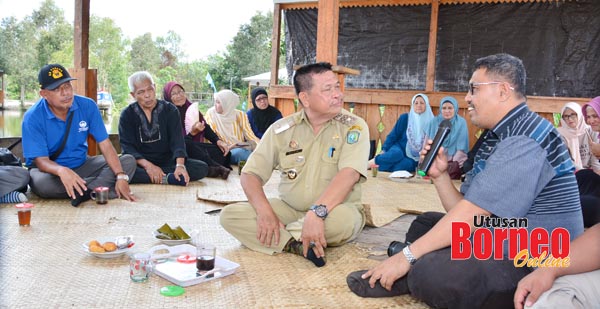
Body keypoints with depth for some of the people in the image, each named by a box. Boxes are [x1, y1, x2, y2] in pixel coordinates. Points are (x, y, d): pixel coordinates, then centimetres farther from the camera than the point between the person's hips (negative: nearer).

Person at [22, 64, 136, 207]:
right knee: (41, 182, -39)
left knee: (128, 161, -14)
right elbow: (41, 160, -20)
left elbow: (105, 145, -11)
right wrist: (61, 170, -45)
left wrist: (121, 177, -26)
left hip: (82, 165, 4)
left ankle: (86, 191, -34)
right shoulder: (33, 117, -17)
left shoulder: (88, 106, -10)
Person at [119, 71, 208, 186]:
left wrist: (180, 165, -30)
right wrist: (147, 165, -28)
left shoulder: (170, 110, 2)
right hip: (140, 164, -1)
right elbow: (128, 147, -9)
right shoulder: (127, 115, 1)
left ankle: (157, 176, -28)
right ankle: (167, 179, -31)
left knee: (202, 168, -23)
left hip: (167, 161, 1)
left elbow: (177, 141, -10)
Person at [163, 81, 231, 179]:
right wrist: (192, 132, -29)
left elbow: (206, 128, 10)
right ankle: (218, 168, -41)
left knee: (223, 151, -16)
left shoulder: (192, 108, 10)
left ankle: (211, 170, -42)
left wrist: (218, 141, -7)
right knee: (184, 143, -39)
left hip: (198, 147, 6)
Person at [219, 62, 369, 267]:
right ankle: (298, 246, -25)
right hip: (289, 209, 3)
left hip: (333, 210, -2)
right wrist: (264, 211, -21)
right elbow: (250, 174, -2)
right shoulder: (282, 129, 0)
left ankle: (279, 237, -15)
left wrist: (317, 212, -39)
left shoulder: (353, 127, -8)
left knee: (344, 217, -38)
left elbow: (348, 174, -24)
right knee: (230, 214, -16)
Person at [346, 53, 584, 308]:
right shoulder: (497, 138, 12)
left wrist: (407, 255, -20)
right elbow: (470, 213, 10)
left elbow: (471, 213, -24)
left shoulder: (525, 141, -20)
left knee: (431, 273, -30)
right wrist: (439, 175, -3)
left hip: (532, 268, -10)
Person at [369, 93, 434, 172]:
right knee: (396, 153, -39)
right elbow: (393, 135, 1)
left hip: (413, 158, 1)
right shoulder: (405, 117, 0)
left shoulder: (430, 122, 2)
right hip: (399, 148, -1)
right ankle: (368, 164, -26)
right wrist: (384, 150, -10)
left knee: (407, 164, -37)